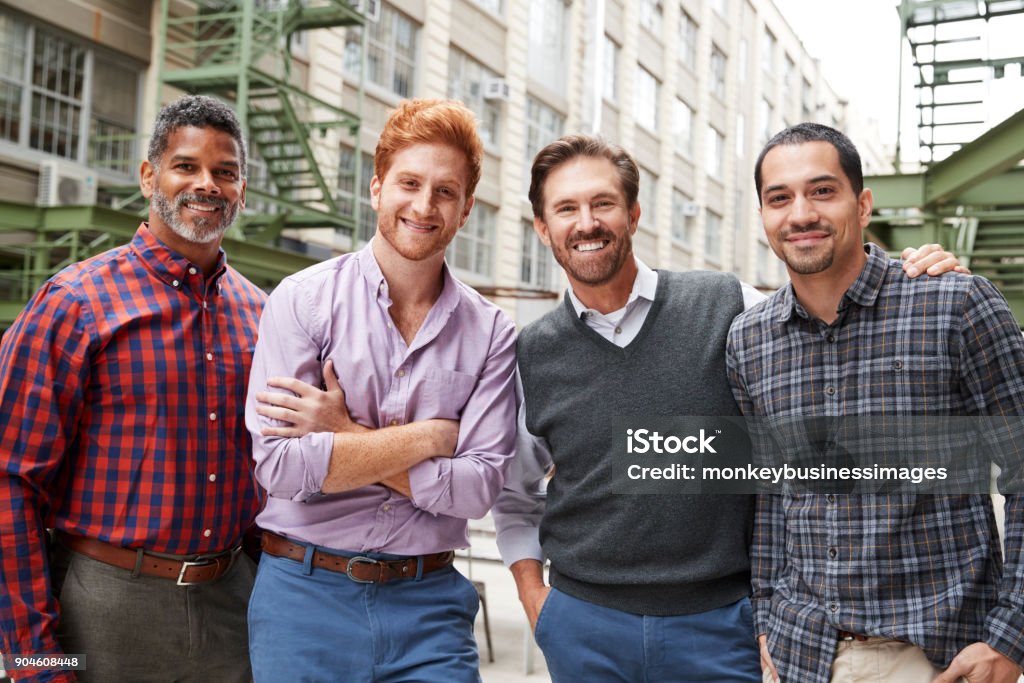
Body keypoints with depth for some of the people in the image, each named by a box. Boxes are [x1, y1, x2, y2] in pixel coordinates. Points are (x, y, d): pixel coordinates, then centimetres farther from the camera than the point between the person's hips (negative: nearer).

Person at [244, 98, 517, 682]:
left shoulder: (490, 332, 0)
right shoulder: (303, 299, -5)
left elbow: (479, 487, -9)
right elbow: (280, 466, -15)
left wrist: (348, 436, -14)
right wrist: (430, 436, -11)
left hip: (428, 605, 1)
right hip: (305, 595, -1)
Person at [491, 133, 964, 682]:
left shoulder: (728, 309, -3)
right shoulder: (530, 354, 2)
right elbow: (514, 496, 14)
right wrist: (535, 602, 5)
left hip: (721, 622, -1)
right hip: (583, 627, 2)